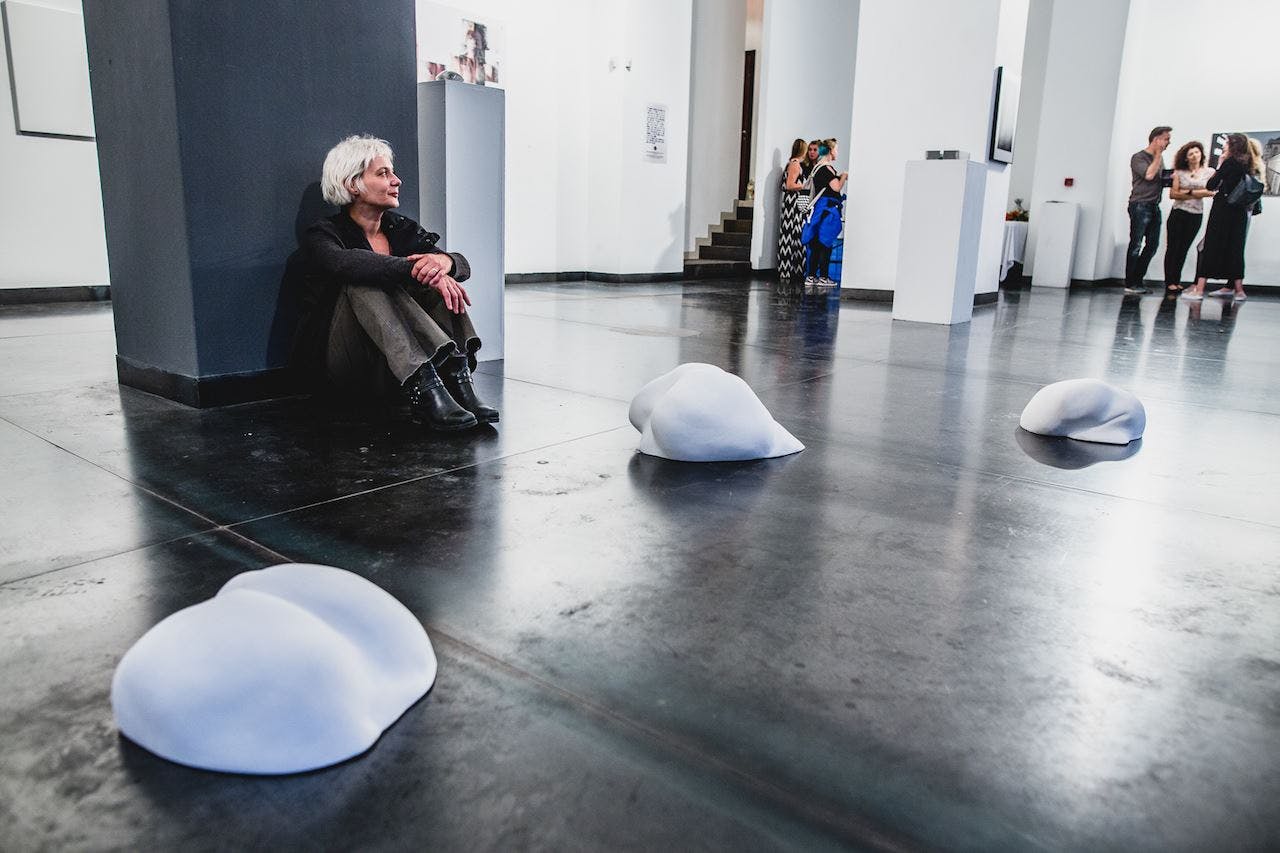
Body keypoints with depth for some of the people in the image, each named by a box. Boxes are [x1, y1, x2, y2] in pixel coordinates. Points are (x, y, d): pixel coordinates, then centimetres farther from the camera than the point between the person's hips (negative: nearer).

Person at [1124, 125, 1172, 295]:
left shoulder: (1159, 158, 19)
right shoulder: (1138, 157, -4)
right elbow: (1149, 175, -18)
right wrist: (1158, 155, -9)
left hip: (1154, 206, 8)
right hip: (1140, 205, -8)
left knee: (1152, 245, 5)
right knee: (1136, 245, -7)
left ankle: (1138, 280, 12)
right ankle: (1130, 284, -5)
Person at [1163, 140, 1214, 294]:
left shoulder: (1209, 172, 5)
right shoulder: (1179, 172, 2)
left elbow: (1211, 191, -6)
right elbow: (1172, 194, -5)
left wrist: (1187, 192, -12)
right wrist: (1194, 195, -12)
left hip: (1196, 216, 1)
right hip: (1178, 213, -1)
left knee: (1183, 249, 6)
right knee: (1173, 247, -2)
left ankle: (1177, 281, 10)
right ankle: (1169, 282, 0)